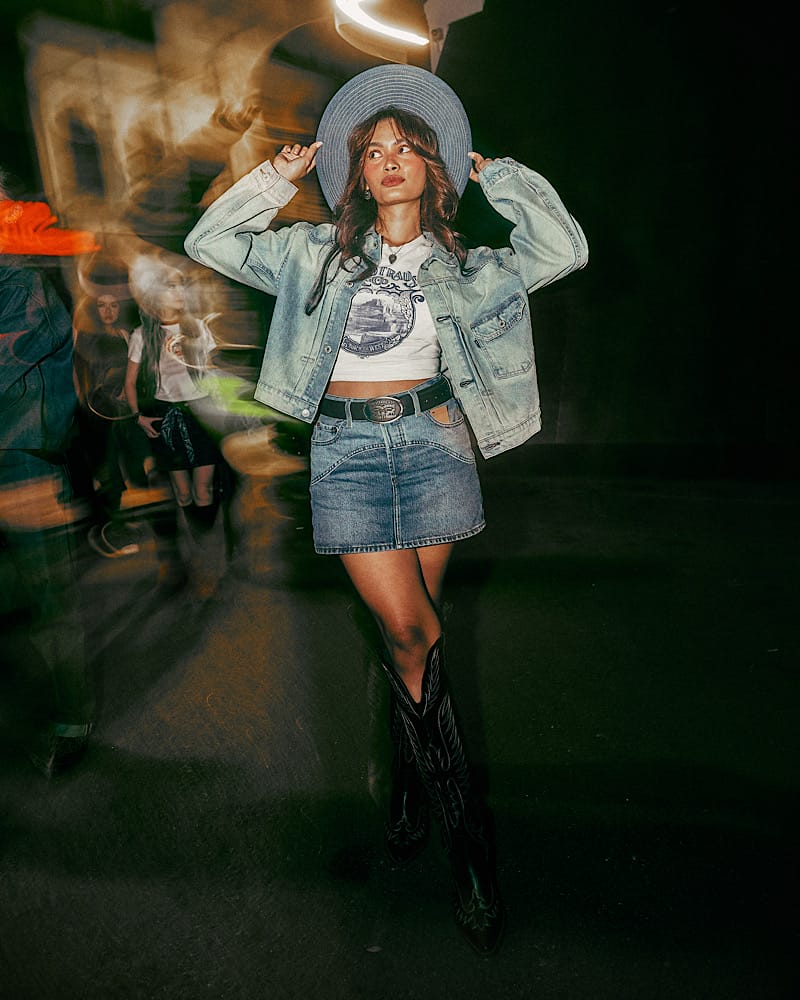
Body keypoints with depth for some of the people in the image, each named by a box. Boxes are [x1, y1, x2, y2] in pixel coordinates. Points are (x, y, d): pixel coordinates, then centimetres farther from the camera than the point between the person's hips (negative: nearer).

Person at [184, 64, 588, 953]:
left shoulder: (460, 266, 13)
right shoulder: (318, 252, 14)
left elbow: (563, 250, 2)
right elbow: (208, 242, 14)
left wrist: (497, 175, 10)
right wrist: (278, 177, 11)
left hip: (433, 443, 1)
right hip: (347, 449, 0)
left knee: (411, 629, 1)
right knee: (407, 631, -6)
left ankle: (411, 785, 22)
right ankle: (463, 831, 11)